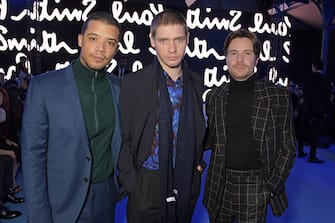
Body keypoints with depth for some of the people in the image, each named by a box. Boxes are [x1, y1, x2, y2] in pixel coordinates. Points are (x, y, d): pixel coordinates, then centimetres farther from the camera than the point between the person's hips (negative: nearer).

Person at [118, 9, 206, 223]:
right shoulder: (133, 83, -8)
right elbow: (124, 138, -6)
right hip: (147, 187, -3)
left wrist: (198, 163, 5)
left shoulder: (196, 82, 4)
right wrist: (130, 182, -9)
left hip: (187, 185, 4)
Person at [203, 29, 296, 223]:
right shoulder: (214, 97, 3)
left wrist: (272, 186, -8)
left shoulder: (278, 96, -5)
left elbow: (287, 148, -2)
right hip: (220, 184, 3)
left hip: (256, 186, -3)